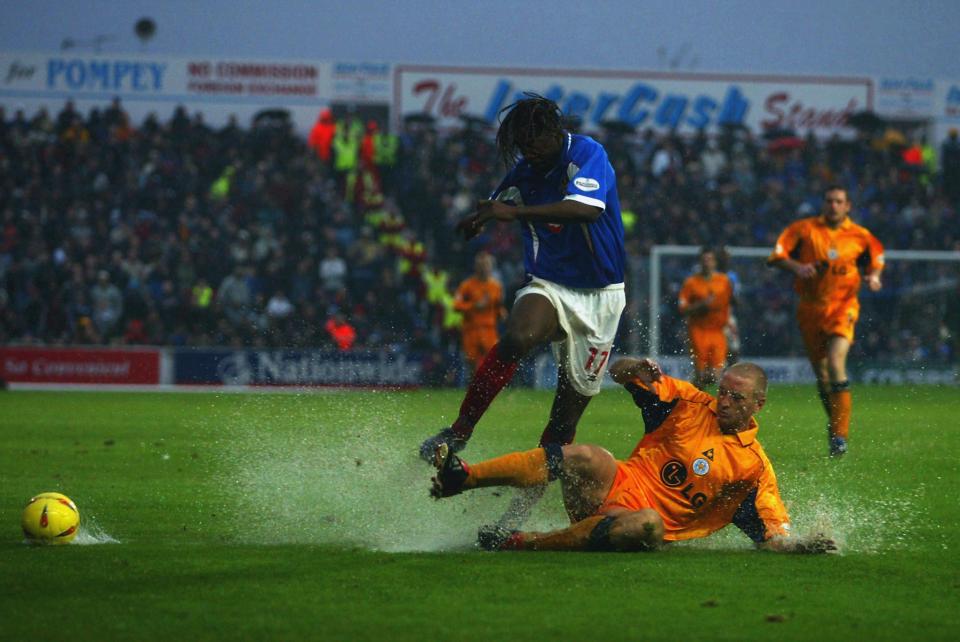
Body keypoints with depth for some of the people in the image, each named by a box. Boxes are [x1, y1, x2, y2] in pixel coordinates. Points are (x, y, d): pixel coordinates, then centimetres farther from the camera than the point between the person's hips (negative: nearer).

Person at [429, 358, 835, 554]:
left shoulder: (754, 468, 5)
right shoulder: (690, 403, 10)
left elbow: (773, 535, 3)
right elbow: (618, 372, 11)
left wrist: (800, 546, -19)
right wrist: (638, 369, -13)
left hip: (647, 523, -2)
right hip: (618, 487, 2)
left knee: (648, 526, -40)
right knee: (589, 457, -33)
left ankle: (523, 543, -29)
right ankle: (459, 477, -34)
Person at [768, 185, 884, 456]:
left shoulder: (860, 236, 4)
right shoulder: (804, 229, 1)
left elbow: (876, 255, 21)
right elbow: (777, 256, 0)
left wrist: (874, 276, 1)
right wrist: (796, 267, -19)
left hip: (843, 305, -2)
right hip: (810, 307, 2)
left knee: (835, 362, -21)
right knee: (821, 373, 5)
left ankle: (839, 434, -18)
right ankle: (835, 422, 28)